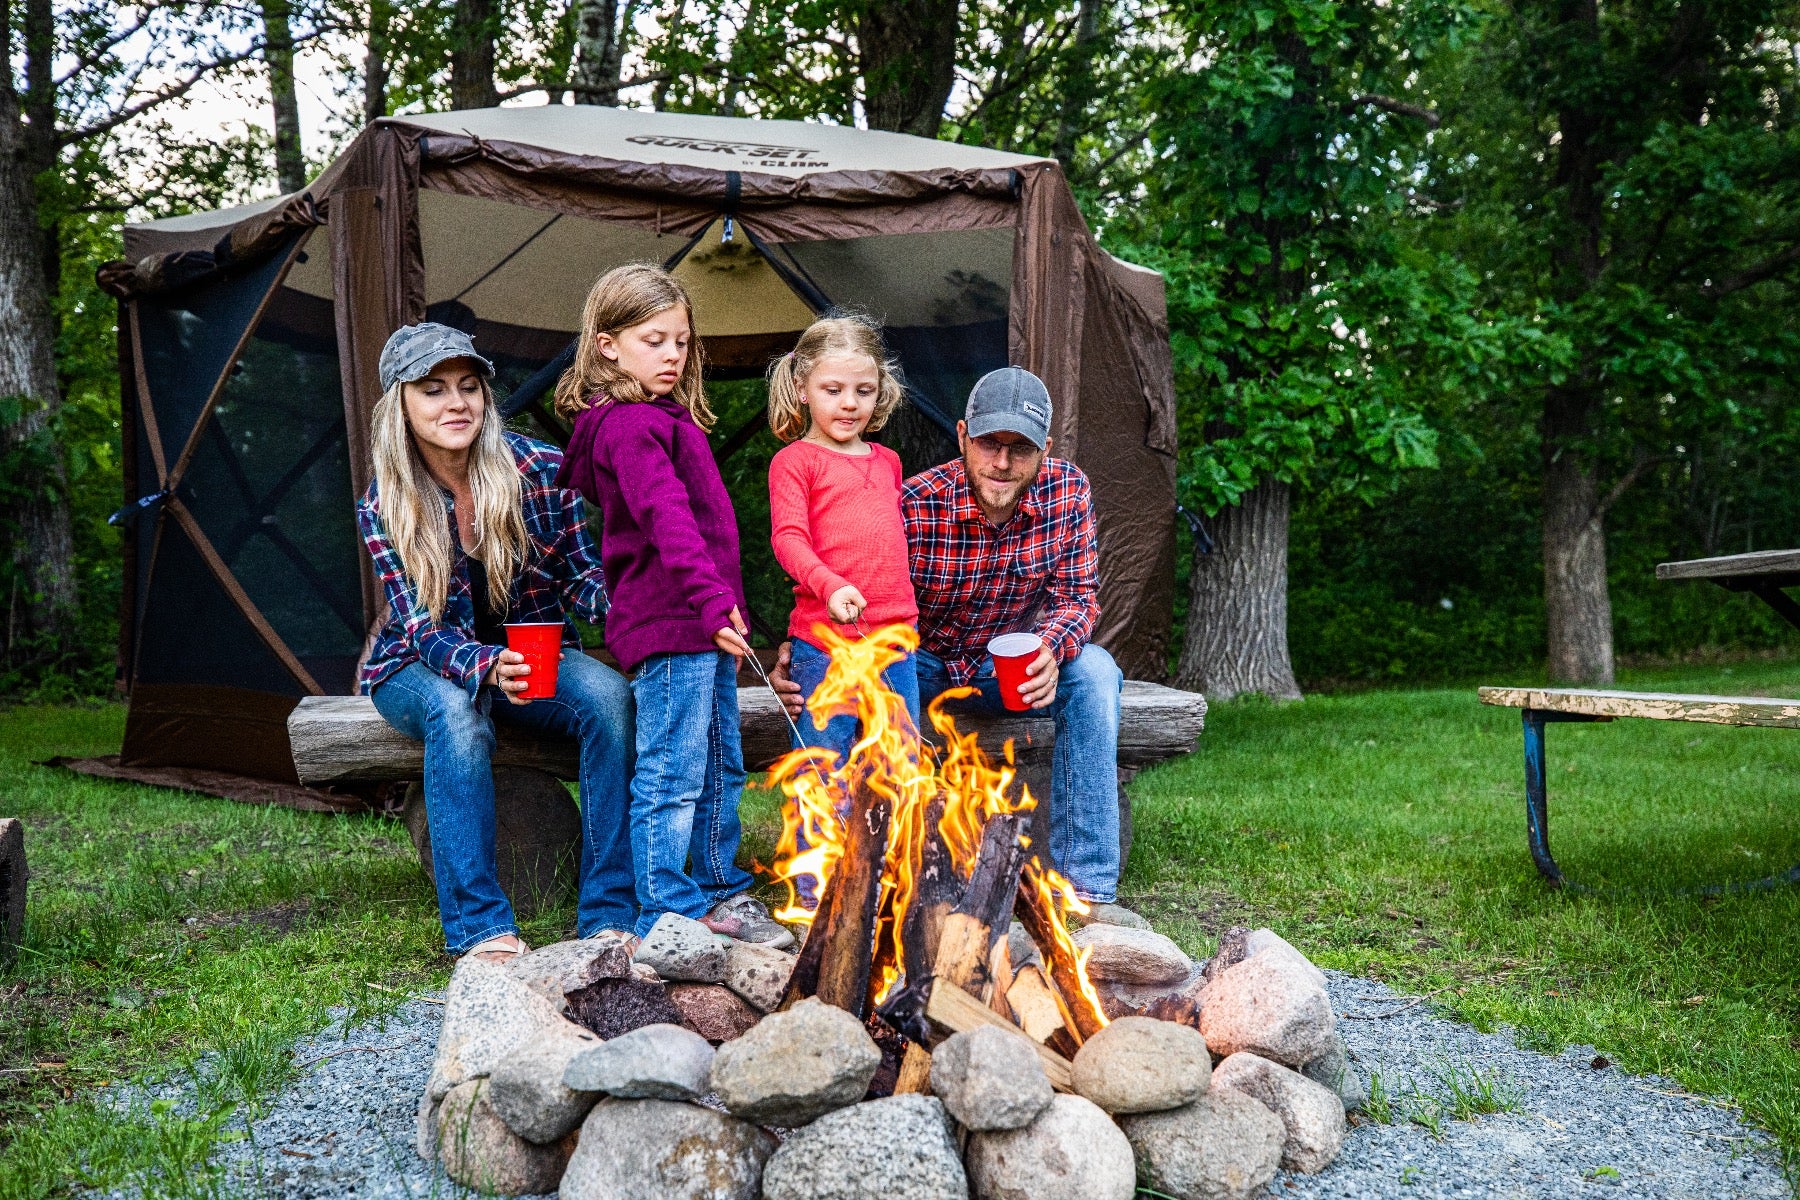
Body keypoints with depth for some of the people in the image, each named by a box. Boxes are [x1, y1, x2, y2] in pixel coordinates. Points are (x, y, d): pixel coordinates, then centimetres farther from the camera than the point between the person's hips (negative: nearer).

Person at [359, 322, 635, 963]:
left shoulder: (540, 470, -11)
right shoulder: (383, 507, -13)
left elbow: (580, 576, -3)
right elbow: (423, 626, -20)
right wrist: (487, 667, -42)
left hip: (535, 654, 1)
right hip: (420, 668, -1)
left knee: (609, 695, -31)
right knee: (456, 709, -38)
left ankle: (611, 917, -27)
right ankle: (480, 927, -33)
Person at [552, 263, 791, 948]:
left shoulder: (669, 419, 20)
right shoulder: (629, 425, -13)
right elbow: (665, 516, -27)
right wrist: (713, 600, -38)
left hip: (701, 627, 10)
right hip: (667, 625, -10)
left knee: (721, 767, 17)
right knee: (673, 774, -5)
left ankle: (722, 892, 28)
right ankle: (669, 912, 4)